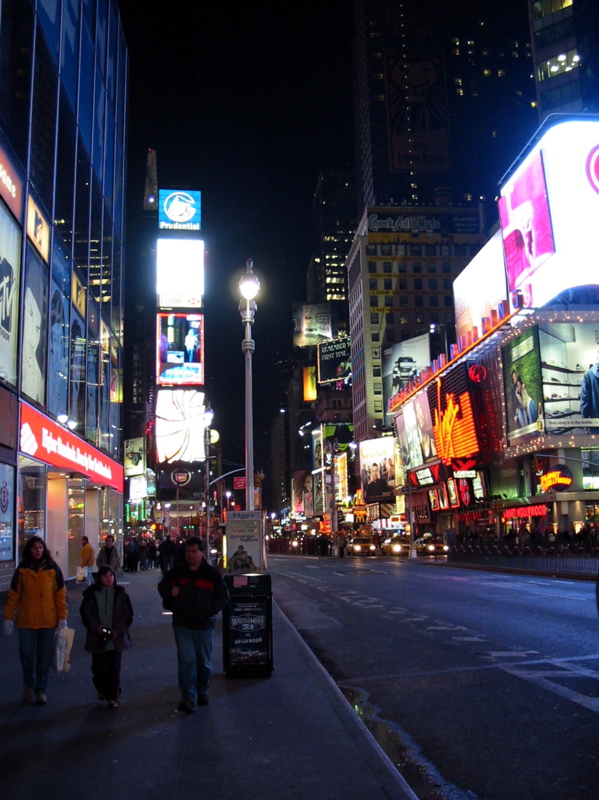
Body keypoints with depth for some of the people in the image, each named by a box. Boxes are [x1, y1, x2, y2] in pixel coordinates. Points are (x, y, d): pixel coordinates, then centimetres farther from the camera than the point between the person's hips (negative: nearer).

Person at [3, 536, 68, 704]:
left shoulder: (52, 568, -3)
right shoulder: (22, 569, 0)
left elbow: (61, 594, -1)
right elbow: (13, 595, 2)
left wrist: (62, 617, -5)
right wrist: (8, 618, 0)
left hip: (48, 621, 0)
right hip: (26, 620, 0)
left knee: (45, 657, 5)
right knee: (27, 655, 3)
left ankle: (41, 689, 21)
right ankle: (29, 686, 28)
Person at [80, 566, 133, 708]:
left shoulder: (121, 594, 2)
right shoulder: (91, 594, 0)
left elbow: (128, 615, 2)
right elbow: (86, 614, 0)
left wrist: (118, 631, -11)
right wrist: (97, 627, -15)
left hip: (116, 639, 0)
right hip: (97, 639, 0)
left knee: (114, 669, 2)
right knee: (99, 668, 7)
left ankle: (112, 697, 14)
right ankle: (101, 688, 35)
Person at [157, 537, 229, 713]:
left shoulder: (212, 573, -2)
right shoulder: (177, 572, 4)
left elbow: (223, 596, 2)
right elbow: (162, 586, 17)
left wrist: (210, 610, -10)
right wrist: (170, 593, -5)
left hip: (204, 625, 0)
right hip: (182, 625, 0)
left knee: (204, 662, 12)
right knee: (186, 660, -6)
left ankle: (202, 692, 31)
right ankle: (188, 697, -2)